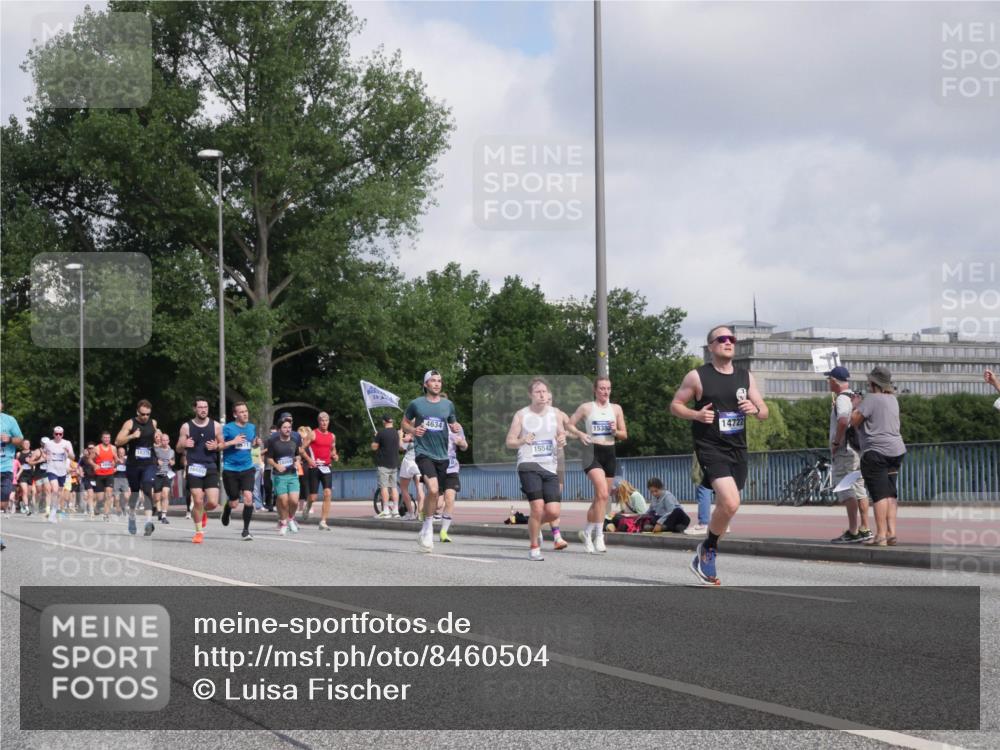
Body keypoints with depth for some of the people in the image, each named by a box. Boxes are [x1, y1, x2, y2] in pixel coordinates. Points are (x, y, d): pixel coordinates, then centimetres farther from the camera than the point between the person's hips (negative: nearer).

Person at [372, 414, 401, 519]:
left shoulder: (381, 433, -11)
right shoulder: (397, 432, 7)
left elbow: (374, 447, -8)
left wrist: (376, 438, 9)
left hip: (383, 464, -6)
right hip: (394, 463, 6)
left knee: (384, 486, -5)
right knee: (394, 487, 8)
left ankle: (386, 511, -10)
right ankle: (395, 510, 7)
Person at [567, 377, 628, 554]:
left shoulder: (616, 409, 12)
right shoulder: (586, 407, 2)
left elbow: (624, 435, 15)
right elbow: (569, 425, 6)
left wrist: (616, 431, -7)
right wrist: (580, 434, -13)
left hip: (609, 454, 5)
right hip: (592, 452, -5)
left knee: (600, 497, 9)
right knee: (603, 493, -22)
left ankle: (587, 532, 27)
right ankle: (599, 535, -21)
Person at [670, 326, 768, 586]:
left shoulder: (746, 377, 12)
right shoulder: (697, 376, -2)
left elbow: (764, 412, 14)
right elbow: (675, 405, 4)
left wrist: (755, 409, -10)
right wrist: (696, 414, -15)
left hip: (738, 450, 6)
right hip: (711, 448, -6)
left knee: (725, 505, 8)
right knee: (730, 503, -22)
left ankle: (704, 557, 27)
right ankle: (708, 547, 1)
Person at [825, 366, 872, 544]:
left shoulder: (842, 399, -14)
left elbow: (843, 421, -31)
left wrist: (836, 443, -20)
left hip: (844, 451, -10)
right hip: (858, 449, 10)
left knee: (847, 492, -9)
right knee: (859, 490, 12)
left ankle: (852, 532, -13)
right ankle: (864, 529, 15)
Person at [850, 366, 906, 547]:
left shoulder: (871, 399, -12)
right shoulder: (892, 399, 14)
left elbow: (854, 420, -11)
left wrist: (856, 405, 6)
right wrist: (861, 402, 25)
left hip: (876, 451, -8)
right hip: (896, 450, 8)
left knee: (879, 493, -9)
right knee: (891, 493, 10)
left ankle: (881, 534, -11)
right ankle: (891, 532, 6)